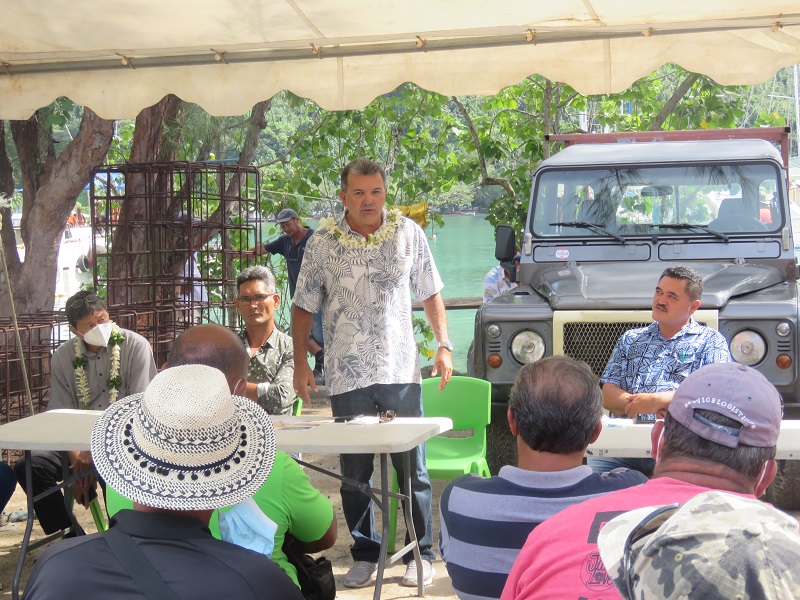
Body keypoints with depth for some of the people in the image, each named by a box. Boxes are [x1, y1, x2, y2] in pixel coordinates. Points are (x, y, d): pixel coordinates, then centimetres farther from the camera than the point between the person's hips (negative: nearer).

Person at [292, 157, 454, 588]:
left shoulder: (408, 233, 3)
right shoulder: (322, 242, 1)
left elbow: (430, 293, 9)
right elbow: (304, 307, 7)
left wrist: (443, 346, 0)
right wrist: (300, 364, 1)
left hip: (400, 370, 0)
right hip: (346, 375, 0)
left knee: (412, 467, 2)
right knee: (354, 472, 7)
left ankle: (421, 554, 15)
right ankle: (365, 554, 21)